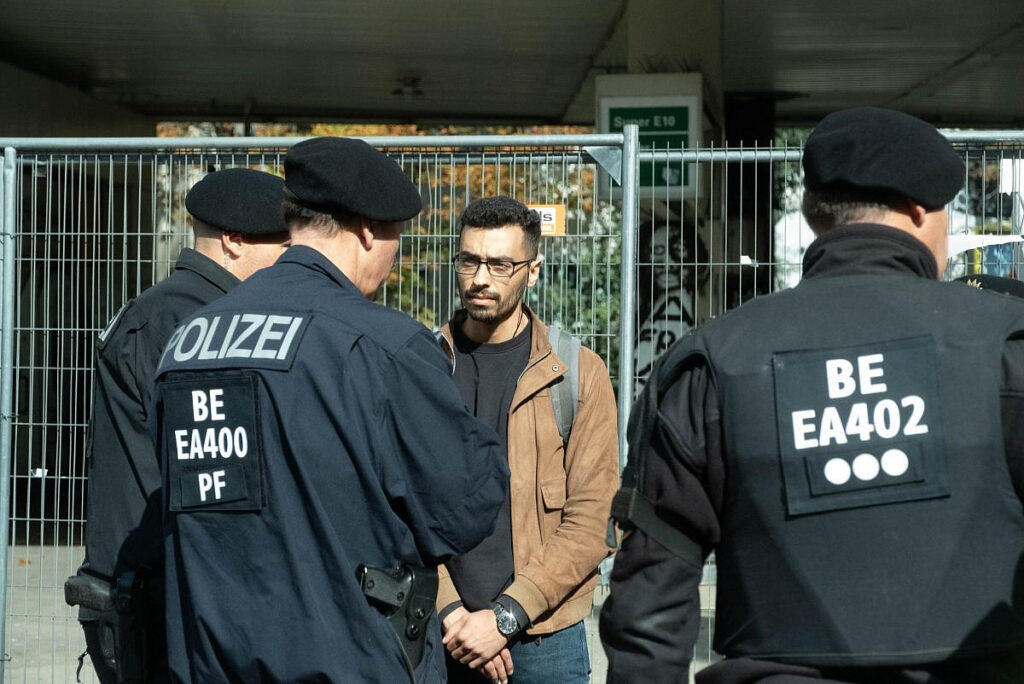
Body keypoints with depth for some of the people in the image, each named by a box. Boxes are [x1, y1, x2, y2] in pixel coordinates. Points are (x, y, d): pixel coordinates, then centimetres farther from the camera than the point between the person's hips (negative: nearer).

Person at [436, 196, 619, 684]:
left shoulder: (577, 373, -1)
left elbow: (591, 518, -6)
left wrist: (506, 615, -13)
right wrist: (449, 611, -11)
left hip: (544, 636, -1)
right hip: (439, 633, 1)